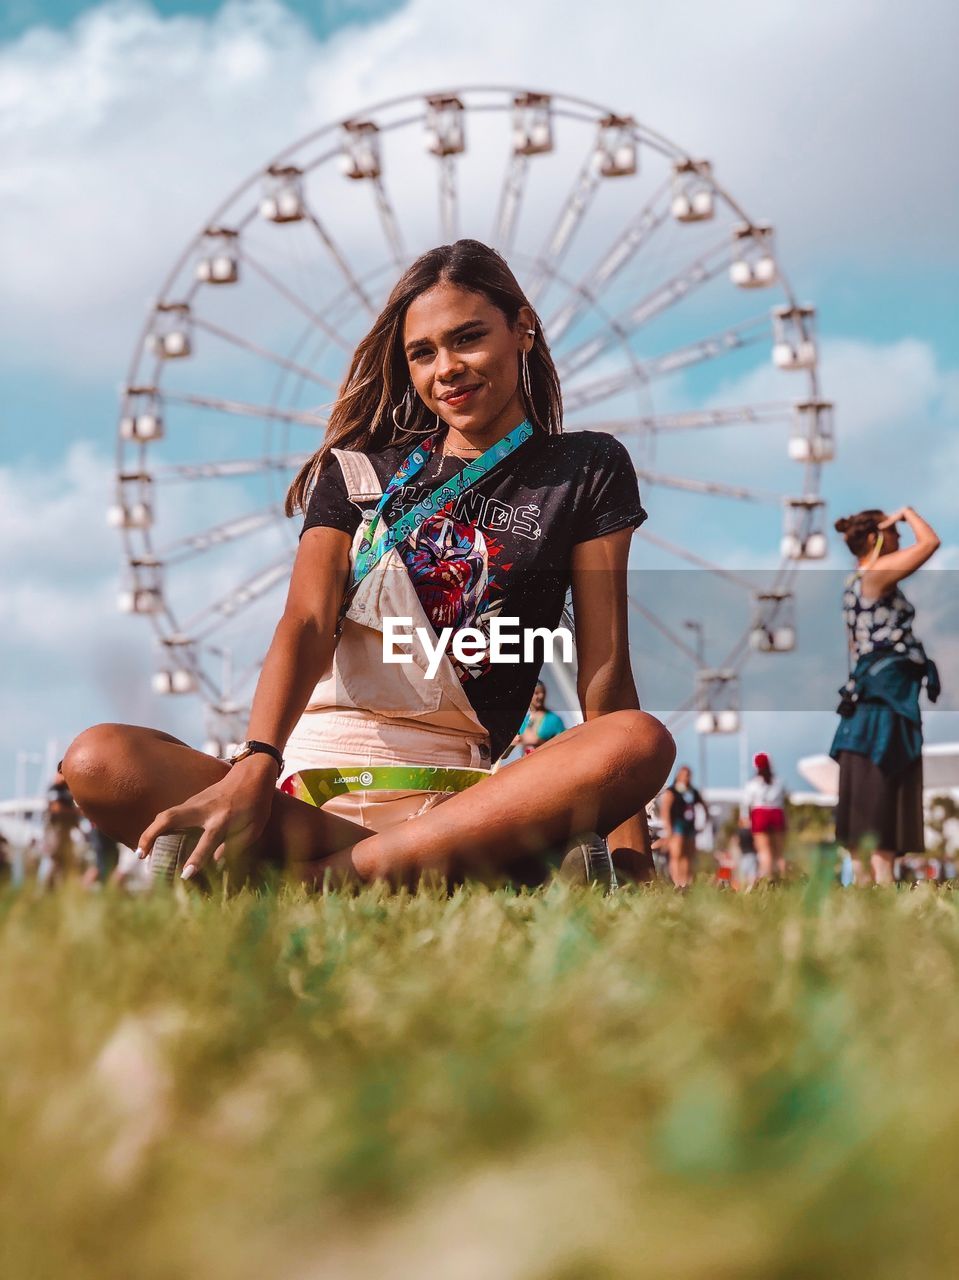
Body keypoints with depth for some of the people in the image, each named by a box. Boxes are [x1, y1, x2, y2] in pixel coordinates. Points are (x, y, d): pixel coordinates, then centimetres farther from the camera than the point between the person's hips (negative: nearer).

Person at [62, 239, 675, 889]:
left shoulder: (586, 470, 13)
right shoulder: (359, 471, 16)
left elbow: (605, 665, 5)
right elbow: (308, 622, -1)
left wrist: (632, 855, -6)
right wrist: (256, 765, -22)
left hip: (455, 792, -1)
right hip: (311, 785, 1)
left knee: (645, 743, -31)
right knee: (98, 760, -25)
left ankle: (330, 876, -34)